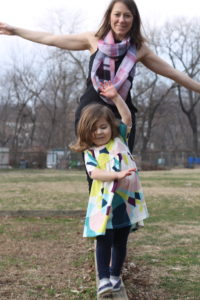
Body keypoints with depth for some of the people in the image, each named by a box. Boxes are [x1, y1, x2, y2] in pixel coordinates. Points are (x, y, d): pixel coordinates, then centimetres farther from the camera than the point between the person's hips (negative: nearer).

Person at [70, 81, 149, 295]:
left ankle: (115, 275, 23)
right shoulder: (90, 153, 1)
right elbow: (95, 173, -15)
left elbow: (127, 118, -1)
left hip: (127, 199, 2)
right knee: (104, 240, -3)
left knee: (120, 240, 10)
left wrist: (115, 97, -11)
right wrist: (117, 175, -28)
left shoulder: (119, 139, 8)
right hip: (104, 203, -2)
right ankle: (103, 278, 6)